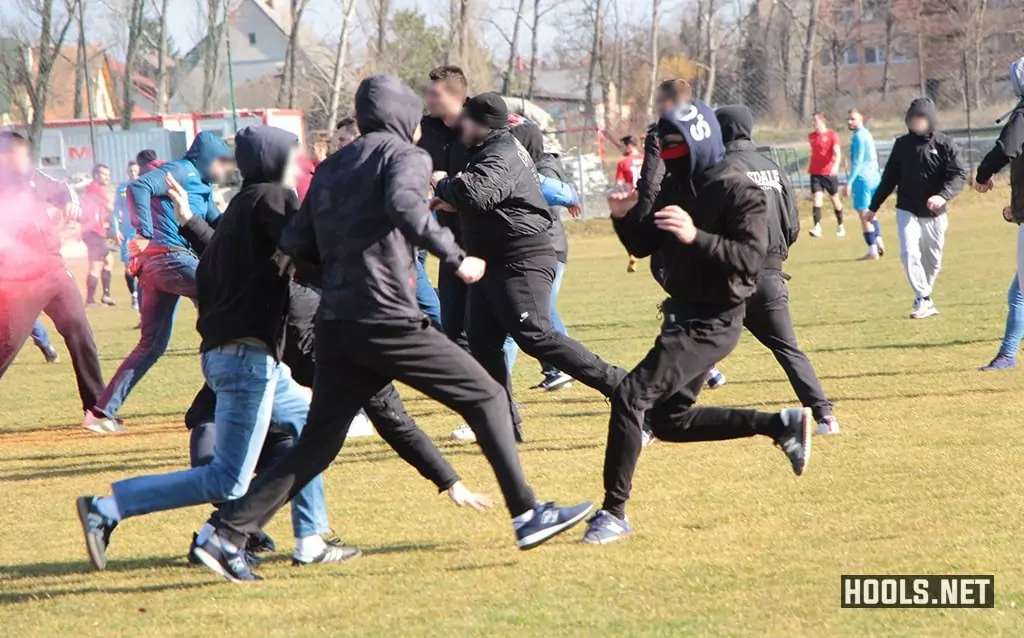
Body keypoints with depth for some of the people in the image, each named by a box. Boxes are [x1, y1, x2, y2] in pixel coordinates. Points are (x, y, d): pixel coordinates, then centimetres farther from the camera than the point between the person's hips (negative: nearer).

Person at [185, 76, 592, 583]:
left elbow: (295, 245, 14)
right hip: (387, 321, -7)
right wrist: (456, 259, -18)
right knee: (485, 396, 4)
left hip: (335, 327, 7)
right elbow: (404, 208, -23)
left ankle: (227, 535, 1)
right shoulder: (405, 156, 0)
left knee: (315, 447, 9)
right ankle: (526, 515, 1)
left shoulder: (330, 168, 19)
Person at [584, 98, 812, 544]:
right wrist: (624, 218, -5)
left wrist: (696, 237, -39)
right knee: (670, 420, 17)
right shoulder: (675, 185, 9)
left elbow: (751, 258, -27)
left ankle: (614, 513, -12)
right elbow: (644, 245, 16)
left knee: (630, 396, -18)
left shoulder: (738, 192, -16)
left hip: (711, 323, -10)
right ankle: (782, 425, 24)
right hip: (683, 314, 10)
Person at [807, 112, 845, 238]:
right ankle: (817, 227, -23)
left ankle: (840, 225, 26)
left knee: (835, 199, 10)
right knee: (817, 198, -12)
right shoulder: (811, 136, 9)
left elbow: (837, 153, -15)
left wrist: (836, 166, -32)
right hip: (815, 173, 3)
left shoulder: (832, 135, -6)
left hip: (829, 172, -3)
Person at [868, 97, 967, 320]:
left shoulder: (945, 145, -6)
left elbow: (959, 175, -15)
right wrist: (874, 207, 15)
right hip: (907, 211, 1)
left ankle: (923, 299, 24)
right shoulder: (902, 144, 2)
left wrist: (943, 195, -34)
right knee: (909, 254, -17)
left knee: (932, 260, 7)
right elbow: (890, 177, 11)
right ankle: (924, 300, -15)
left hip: (935, 214, -1)